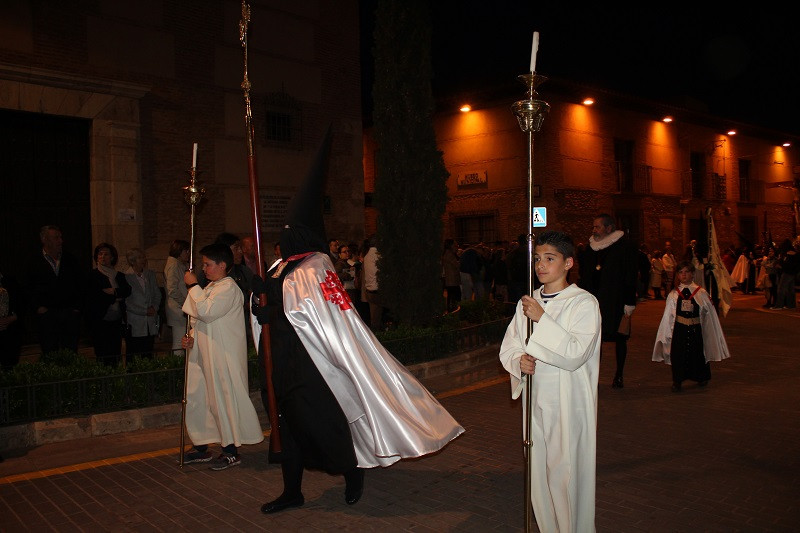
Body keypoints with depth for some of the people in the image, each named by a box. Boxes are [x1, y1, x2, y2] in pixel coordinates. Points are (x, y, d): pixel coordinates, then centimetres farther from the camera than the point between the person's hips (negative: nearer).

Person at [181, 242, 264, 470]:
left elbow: (206, 312, -25)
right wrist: (192, 337, 6)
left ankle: (231, 451, 9)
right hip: (203, 354, 10)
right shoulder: (211, 287, 18)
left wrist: (193, 286, -16)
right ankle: (201, 447, 26)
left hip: (224, 356, -10)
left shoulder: (228, 288, -13)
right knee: (196, 398, 13)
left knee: (224, 398, -3)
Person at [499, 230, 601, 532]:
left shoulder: (584, 303, -8)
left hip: (569, 406, -5)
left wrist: (541, 319, -21)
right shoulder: (527, 303, 10)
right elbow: (508, 347, 12)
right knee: (538, 475, 13)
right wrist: (519, 360, -10)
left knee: (567, 474, -1)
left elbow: (575, 354, -18)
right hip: (535, 401, 5)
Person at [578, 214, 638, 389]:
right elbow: (585, 276, 15)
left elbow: (630, 278, -9)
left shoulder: (624, 247, -5)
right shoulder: (591, 248, 9)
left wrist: (629, 303, -14)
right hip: (594, 301, 4)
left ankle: (619, 375, 19)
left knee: (619, 338, 8)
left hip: (616, 302, -4)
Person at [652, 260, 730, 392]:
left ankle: (701, 378, 35)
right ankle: (677, 381, 10)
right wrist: (667, 333, 5)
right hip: (679, 330, 0)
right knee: (678, 354, -4)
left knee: (697, 353, 9)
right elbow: (668, 316, 6)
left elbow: (710, 313, 5)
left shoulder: (701, 293, 1)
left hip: (696, 330, 0)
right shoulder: (673, 295, 3)